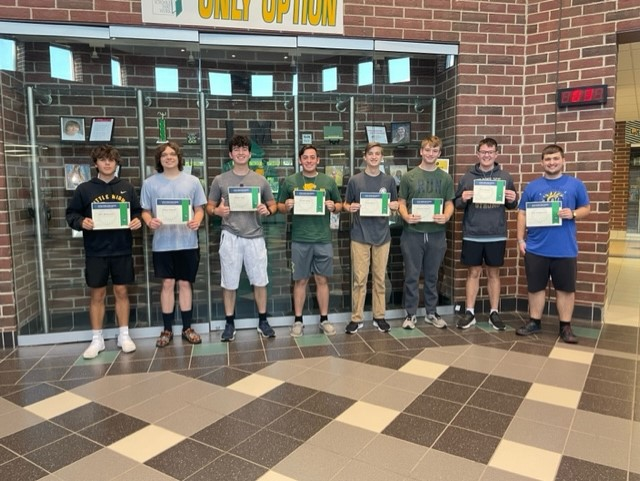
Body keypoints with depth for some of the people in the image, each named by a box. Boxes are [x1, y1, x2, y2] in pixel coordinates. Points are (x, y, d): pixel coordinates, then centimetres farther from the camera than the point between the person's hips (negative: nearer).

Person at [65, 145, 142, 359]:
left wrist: (137, 221, -9)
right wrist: (81, 222, -16)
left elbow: (137, 211, 12)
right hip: (96, 252, -1)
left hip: (122, 250, 1)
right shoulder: (84, 189, 2)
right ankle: (97, 340, 17)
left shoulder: (127, 188, 6)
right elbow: (71, 214, 5)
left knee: (121, 292, 8)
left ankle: (124, 336, 19)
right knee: (96, 294, 6)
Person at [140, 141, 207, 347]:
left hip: (187, 242, 0)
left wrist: (196, 221, -15)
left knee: (185, 284, 8)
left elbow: (199, 208, 6)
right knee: (167, 284, 5)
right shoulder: (150, 183, 4)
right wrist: (149, 222, -16)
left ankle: (187, 328, 18)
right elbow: (145, 211, 6)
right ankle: (167, 329, 17)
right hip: (162, 243, 0)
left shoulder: (192, 181, 5)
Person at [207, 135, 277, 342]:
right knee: (229, 283, 7)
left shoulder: (260, 180, 7)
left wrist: (267, 210, -10)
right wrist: (217, 210, -15)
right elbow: (209, 207, 8)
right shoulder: (220, 180, 4)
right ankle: (230, 323, 22)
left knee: (260, 281, 7)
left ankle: (262, 321, 24)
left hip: (255, 236, 1)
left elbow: (273, 205, 13)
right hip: (230, 237, -1)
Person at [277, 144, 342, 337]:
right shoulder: (290, 181, 4)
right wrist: (287, 206, -13)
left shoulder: (328, 181, 6)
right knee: (300, 280, 7)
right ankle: (298, 320, 18)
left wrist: (333, 207, -9)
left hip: (323, 239, 1)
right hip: (300, 240, -1)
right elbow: (280, 207, 9)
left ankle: (324, 319, 20)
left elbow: (339, 205, 12)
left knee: (322, 280, 8)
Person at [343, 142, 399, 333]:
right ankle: (356, 318, 11)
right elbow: (346, 204, 8)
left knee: (380, 278, 9)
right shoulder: (355, 180, 2)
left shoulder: (389, 180, 6)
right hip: (360, 236, -2)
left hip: (382, 236, 2)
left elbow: (395, 204, 14)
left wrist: (394, 205, -8)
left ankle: (379, 316, 20)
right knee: (359, 279, 1)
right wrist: (350, 208, -14)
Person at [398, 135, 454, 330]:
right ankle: (410, 314, 16)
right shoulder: (409, 176, 2)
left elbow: (449, 203, 8)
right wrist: (406, 216, -19)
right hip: (412, 233, -2)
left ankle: (431, 313, 25)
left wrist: (446, 216, -14)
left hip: (436, 233, 2)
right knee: (412, 275, 4)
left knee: (432, 276, 12)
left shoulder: (445, 178, 7)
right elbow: (401, 202, 2)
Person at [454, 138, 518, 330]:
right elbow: (457, 205, 5)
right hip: (472, 235, -1)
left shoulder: (505, 177, 6)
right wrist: (463, 199, -17)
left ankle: (494, 313, 19)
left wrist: (512, 200, -12)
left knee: (494, 273, 9)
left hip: (496, 235, 1)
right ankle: (469, 312, 15)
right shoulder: (467, 177, 3)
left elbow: (512, 205, 11)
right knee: (473, 273, 6)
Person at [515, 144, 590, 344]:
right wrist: (520, 239, -1)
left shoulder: (575, 184, 2)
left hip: (565, 249, 0)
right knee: (535, 287, 10)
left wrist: (573, 214, -14)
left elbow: (586, 208, 8)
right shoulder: (532, 186, 4)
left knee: (566, 288, 7)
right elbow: (522, 213, 6)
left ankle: (565, 326, 20)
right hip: (536, 248, 1)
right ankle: (534, 322, 24)